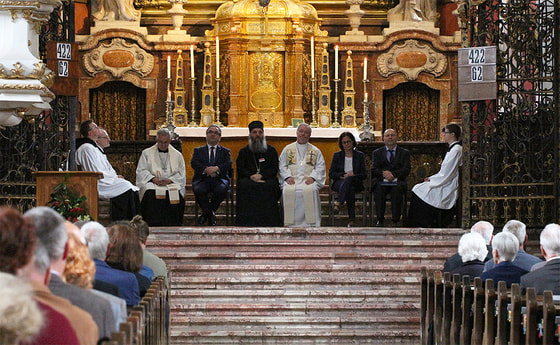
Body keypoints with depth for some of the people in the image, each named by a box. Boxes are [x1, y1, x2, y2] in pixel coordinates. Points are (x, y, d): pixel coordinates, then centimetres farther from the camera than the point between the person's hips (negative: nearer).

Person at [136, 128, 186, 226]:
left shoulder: (177, 155, 17)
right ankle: (153, 224, -34)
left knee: (176, 193, -35)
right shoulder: (147, 153, 14)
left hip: (172, 183, 1)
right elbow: (141, 171, 6)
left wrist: (170, 180, -10)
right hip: (152, 183, 0)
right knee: (150, 193, -36)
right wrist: (153, 178, -13)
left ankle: (172, 224, -30)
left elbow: (181, 174, 10)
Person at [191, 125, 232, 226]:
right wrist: (206, 170, -18)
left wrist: (217, 168, -20)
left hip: (219, 178, 0)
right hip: (202, 178, 0)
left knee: (221, 190, -36)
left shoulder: (225, 151, 21)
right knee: (199, 190, -35)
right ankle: (209, 213, -9)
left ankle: (208, 212, -9)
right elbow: (194, 163, 2)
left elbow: (228, 164, 1)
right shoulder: (198, 150, 21)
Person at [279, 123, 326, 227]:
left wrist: (312, 177, -8)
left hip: (308, 180, -1)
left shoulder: (316, 151, 17)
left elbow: (320, 167, 10)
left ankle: (311, 224, -32)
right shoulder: (288, 149, 19)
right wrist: (287, 177, -6)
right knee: (288, 191, -32)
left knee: (310, 190, -34)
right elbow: (282, 166, 13)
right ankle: (291, 223, -28)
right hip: (292, 180, 1)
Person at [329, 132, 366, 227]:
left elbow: (363, 175, 6)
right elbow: (331, 174, 6)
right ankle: (351, 219, -48)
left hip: (356, 183, 0)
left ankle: (338, 203, -54)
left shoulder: (359, 155, 13)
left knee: (349, 180, -40)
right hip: (339, 183, 0)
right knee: (350, 189, -40)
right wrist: (343, 175, -12)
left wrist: (353, 176, -14)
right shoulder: (337, 155, 14)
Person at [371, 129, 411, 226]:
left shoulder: (404, 153, 16)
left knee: (397, 189, -36)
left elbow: (406, 170, 1)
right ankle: (380, 220, -32)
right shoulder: (377, 153, 19)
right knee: (379, 188, -34)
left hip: (397, 182, -1)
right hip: (381, 182, 1)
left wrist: (393, 174, -18)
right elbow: (374, 170, 5)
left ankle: (395, 221, -34)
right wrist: (383, 173, -19)